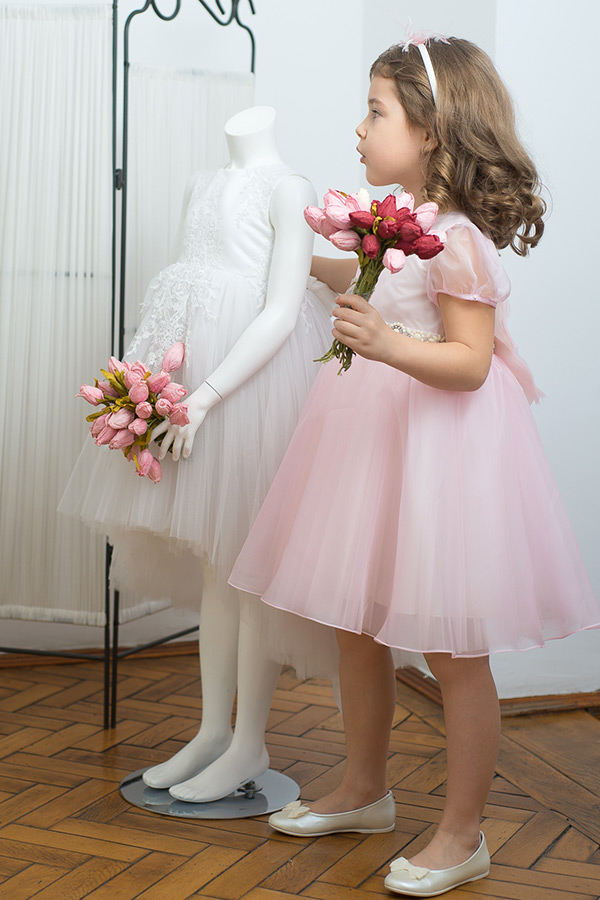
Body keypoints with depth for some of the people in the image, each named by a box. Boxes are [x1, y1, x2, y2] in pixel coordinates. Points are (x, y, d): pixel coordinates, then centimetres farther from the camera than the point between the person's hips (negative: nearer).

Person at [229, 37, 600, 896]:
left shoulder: (457, 239, -17)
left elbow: (471, 360, -22)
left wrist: (387, 343, -35)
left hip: (437, 442, -9)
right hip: (371, 431, 9)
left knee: (451, 649, 1)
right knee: (356, 626, 17)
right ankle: (363, 791, 35)